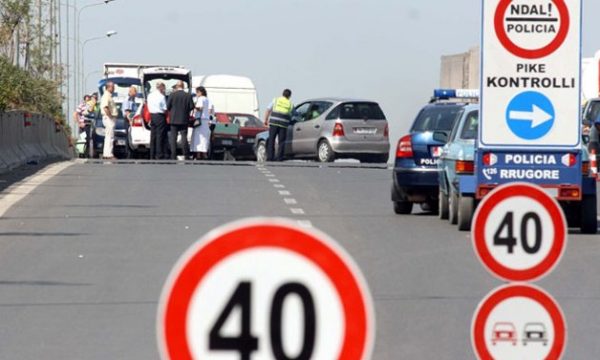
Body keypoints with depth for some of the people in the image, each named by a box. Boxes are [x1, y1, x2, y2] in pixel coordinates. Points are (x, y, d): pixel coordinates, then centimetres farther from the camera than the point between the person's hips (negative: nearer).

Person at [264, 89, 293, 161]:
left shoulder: (276, 100, 11)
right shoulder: (290, 104, 13)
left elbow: (268, 110, 7)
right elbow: (290, 115, 9)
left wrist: (266, 120, 13)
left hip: (274, 122, 0)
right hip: (284, 123, 0)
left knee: (271, 140, 5)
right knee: (281, 141, 6)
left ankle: (270, 157, 1)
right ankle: (279, 157, 0)